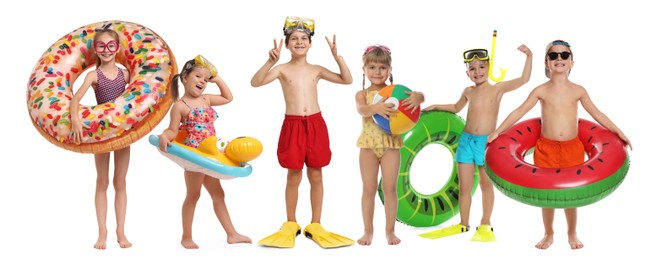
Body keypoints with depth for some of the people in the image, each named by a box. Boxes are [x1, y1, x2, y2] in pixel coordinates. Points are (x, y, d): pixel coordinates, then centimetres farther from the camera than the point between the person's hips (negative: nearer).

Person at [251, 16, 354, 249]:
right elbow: (255, 83, -13)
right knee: (294, 177, 4)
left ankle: (315, 225, 17)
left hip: (316, 124, 3)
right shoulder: (282, 69, 0)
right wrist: (271, 61, -25)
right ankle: (291, 225, 19)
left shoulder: (316, 70, 9)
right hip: (293, 125, -2)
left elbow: (347, 80, 7)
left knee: (316, 176, 7)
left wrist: (336, 56, -5)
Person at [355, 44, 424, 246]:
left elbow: (418, 95, -12)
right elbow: (361, 109, -21)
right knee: (369, 189, 6)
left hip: (391, 143, 0)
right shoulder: (362, 94, 1)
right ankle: (368, 231, 16)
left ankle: (390, 231, 13)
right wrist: (376, 108, -43)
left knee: (390, 188, 2)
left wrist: (418, 97, -37)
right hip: (369, 144, 0)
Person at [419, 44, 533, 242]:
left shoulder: (498, 88, -3)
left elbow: (524, 79, -12)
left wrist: (528, 57, -20)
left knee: (486, 184, 8)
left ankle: (485, 226, 16)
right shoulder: (468, 92, 9)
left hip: (487, 141, -3)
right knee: (464, 186, 6)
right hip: (466, 140, 3)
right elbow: (456, 108, 29)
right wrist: (436, 107, 22)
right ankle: (463, 225, 17)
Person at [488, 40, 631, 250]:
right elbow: (519, 112, -2)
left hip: (572, 148, 1)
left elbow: (596, 114, 7)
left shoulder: (578, 90, 0)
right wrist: (498, 131, -6)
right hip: (546, 148, 0)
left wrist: (619, 133, 7)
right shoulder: (541, 90, -3)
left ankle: (572, 234, 27)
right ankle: (549, 234, 24)